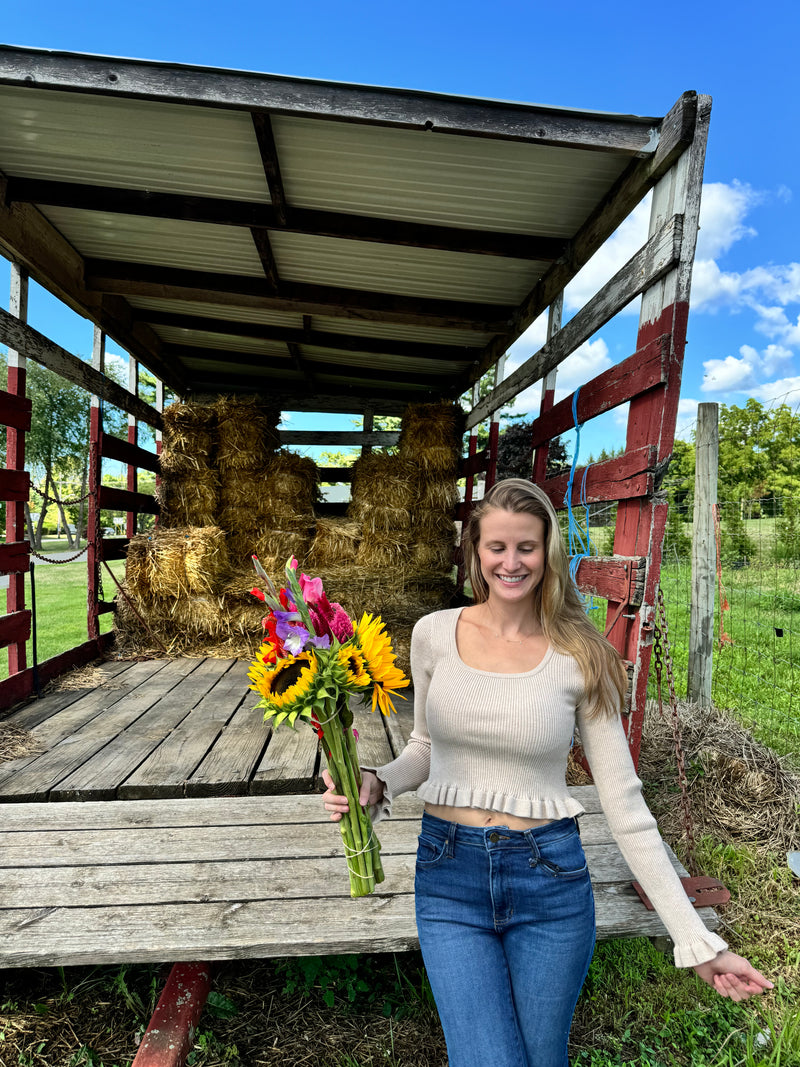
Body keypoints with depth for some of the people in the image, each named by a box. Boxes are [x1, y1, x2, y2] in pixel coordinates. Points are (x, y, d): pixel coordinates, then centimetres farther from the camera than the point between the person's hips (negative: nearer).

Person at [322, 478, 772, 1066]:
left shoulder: (580, 656, -9)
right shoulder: (434, 633, -5)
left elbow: (624, 802, -5)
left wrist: (697, 938, -6)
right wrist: (376, 783, -10)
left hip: (550, 881, 0)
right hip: (449, 875, 1)